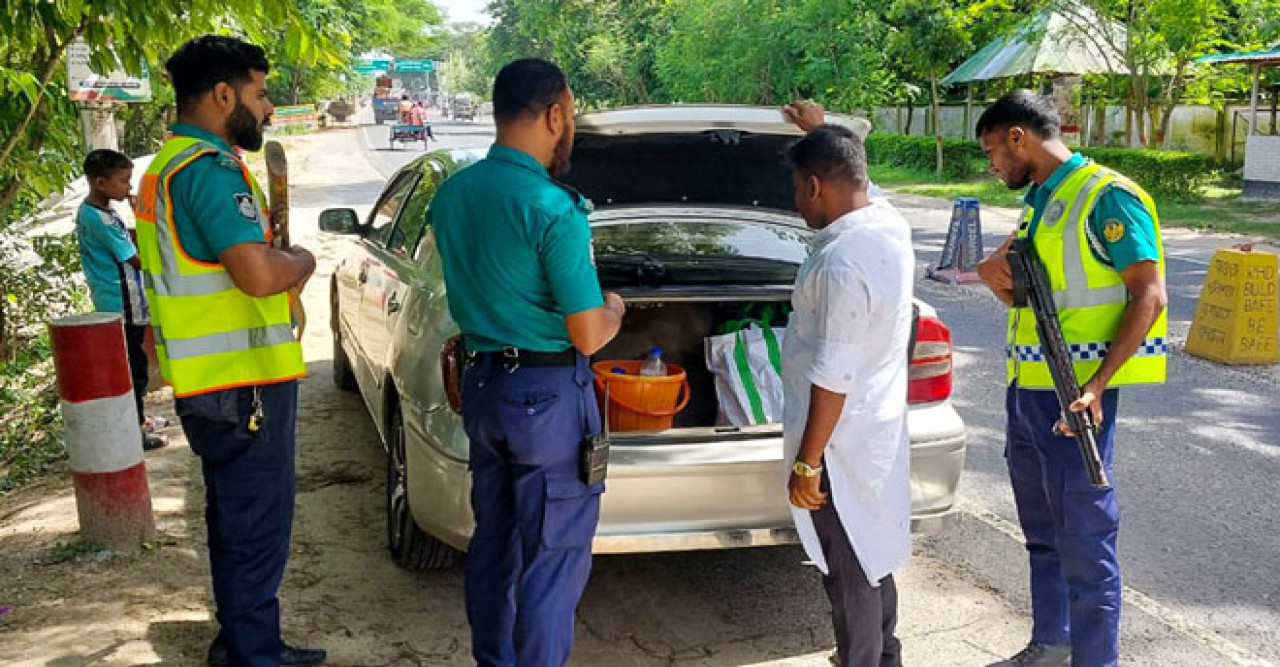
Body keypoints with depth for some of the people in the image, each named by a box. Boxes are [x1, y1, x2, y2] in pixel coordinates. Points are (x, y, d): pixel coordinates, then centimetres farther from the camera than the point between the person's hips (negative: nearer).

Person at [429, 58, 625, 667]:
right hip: (549, 395, -8)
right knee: (555, 556, 4)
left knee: (493, 539, 21)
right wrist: (613, 309, 3)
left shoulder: (450, 194, 4)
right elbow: (587, 337, -17)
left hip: (480, 384, 8)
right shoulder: (556, 211, -20)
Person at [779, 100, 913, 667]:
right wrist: (821, 132, 34)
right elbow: (852, 176, 25)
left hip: (843, 440, -10)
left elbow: (832, 379, -26)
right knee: (871, 557, 25)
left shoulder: (841, 263, -28)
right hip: (879, 427, 10)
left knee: (849, 574, 5)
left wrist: (807, 464, -19)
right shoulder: (890, 222, -1)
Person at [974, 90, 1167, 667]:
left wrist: (1096, 385, -25)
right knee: (1042, 531, 19)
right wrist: (996, 277, -2)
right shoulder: (1038, 202, 15)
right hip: (1026, 386, 9)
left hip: (1074, 395, -9)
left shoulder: (1107, 196, -12)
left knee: (1083, 539, -2)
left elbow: (1149, 297, -17)